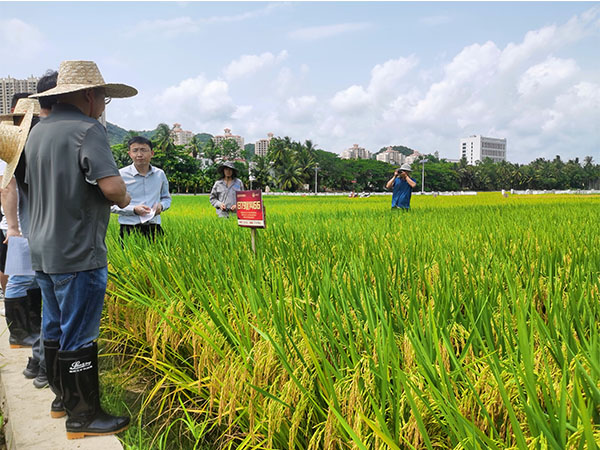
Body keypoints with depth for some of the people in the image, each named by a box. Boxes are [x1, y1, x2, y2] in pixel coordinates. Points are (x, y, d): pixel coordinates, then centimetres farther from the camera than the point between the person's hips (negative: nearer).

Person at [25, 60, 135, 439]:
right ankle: (83, 416, 14)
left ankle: (63, 397, 35)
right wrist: (124, 199, -5)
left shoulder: (38, 132, 11)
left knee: (55, 329, 19)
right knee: (79, 336, 1)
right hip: (78, 254, -9)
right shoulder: (87, 129, -16)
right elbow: (112, 186, -26)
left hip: (43, 251, 9)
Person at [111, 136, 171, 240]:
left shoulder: (160, 174, 9)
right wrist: (134, 210, -14)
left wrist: (161, 206, -1)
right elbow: (111, 205, 0)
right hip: (129, 229, -3)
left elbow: (167, 198, 22)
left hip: (154, 228, 3)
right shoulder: (121, 175, -2)